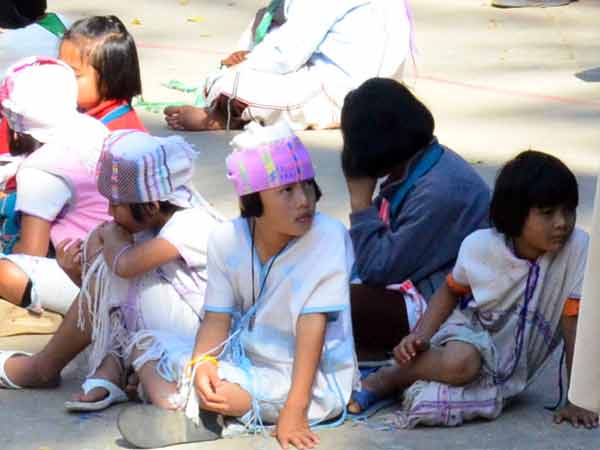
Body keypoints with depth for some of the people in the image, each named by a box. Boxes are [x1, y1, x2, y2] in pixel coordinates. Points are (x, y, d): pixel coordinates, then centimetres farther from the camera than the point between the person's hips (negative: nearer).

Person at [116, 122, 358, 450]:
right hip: (245, 358, 6)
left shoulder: (328, 237, -18)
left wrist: (295, 408, -26)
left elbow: (313, 325, -22)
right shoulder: (227, 239, -4)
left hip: (315, 379, -6)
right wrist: (201, 365, -27)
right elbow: (217, 319, -5)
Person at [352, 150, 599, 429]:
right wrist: (421, 336, -11)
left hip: (511, 369, 0)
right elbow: (451, 290, 5)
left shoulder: (577, 248, -21)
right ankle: (391, 377, -7)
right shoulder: (479, 246, -15)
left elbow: (573, 323, -17)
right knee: (459, 362, -37)